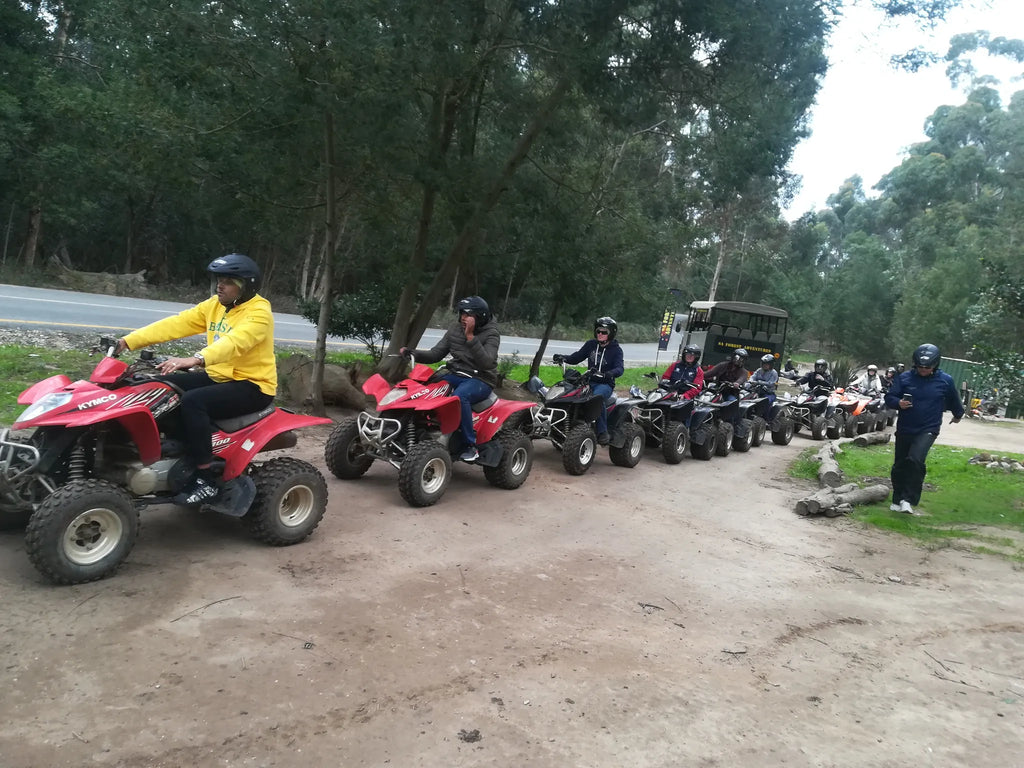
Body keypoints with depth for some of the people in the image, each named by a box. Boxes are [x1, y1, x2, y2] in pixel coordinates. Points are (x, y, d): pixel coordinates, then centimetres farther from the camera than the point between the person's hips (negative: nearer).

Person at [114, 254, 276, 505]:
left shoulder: (259, 313, -17)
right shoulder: (214, 305, 8)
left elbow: (233, 343, -35)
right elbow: (175, 324, -1)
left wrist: (195, 360, -50)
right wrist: (130, 340, -11)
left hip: (252, 385, -8)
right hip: (219, 376, 8)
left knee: (192, 401, -29)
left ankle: (206, 480, -22)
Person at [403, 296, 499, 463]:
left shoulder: (491, 333, -9)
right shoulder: (455, 327, 7)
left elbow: (486, 363, -24)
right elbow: (435, 354, 8)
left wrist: (470, 337, -29)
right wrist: (412, 353, -8)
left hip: (481, 380, -6)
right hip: (456, 374, 6)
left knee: (459, 396, -38)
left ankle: (471, 445, -26)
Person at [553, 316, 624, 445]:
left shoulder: (616, 349, 0)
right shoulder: (591, 344, 11)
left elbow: (619, 369, -15)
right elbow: (576, 358, 14)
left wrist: (607, 374, -37)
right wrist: (563, 357, -7)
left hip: (605, 384, -5)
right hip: (589, 381, 5)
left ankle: (603, 432, -32)